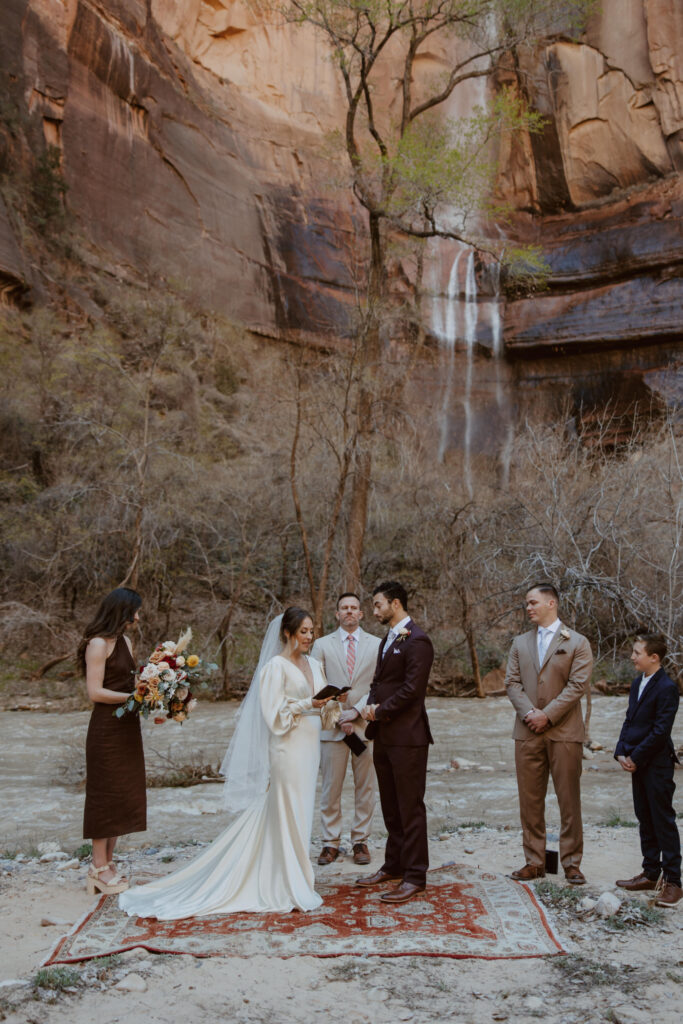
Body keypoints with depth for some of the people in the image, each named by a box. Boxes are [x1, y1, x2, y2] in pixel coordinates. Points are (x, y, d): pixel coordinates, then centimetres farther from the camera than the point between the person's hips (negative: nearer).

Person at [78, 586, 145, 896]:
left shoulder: (124, 641, 12)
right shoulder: (98, 644, -13)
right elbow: (95, 691, -18)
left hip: (127, 727, 9)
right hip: (107, 728, -9)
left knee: (123, 795, 13)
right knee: (105, 795, 1)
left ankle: (107, 862, 23)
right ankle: (99, 867, 12)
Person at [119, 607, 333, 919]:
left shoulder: (314, 665, 12)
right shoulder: (275, 666, -10)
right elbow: (275, 713, -14)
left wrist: (329, 703, -4)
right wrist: (308, 704, -21)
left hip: (309, 748, 7)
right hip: (288, 749, -7)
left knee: (299, 816, 13)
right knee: (288, 816, 0)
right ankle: (291, 889, 12)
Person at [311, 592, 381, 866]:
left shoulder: (376, 644, 7)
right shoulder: (322, 645, 6)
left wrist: (357, 711, -11)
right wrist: (338, 718, -7)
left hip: (366, 724, 1)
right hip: (332, 727, 0)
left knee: (365, 787, 6)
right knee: (330, 788, 3)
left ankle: (360, 841, 18)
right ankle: (330, 843, 14)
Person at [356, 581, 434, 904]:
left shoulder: (416, 641, -14)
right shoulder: (387, 640, 17)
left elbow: (411, 689, -19)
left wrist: (380, 711, -11)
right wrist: (370, 706, -1)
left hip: (406, 736, -9)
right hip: (384, 736, 9)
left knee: (410, 808, -1)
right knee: (390, 806, 17)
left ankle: (415, 876, 9)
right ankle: (394, 866, 28)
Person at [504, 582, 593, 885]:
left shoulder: (577, 643, 1)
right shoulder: (520, 643, 13)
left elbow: (578, 685, -7)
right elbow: (512, 682, 6)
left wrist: (547, 715, -14)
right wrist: (528, 712, -11)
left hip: (564, 732, -3)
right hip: (528, 733, 4)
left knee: (569, 800, 2)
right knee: (530, 800, 7)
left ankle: (572, 863, 14)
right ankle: (534, 861, 17)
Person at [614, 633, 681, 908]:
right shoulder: (637, 683, 11)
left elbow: (660, 731, -19)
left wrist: (635, 758, -15)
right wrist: (621, 752, 2)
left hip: (657, 765, -8)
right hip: (637, 765, 8)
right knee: (645, 820, 15)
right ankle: (651, 873, 26)